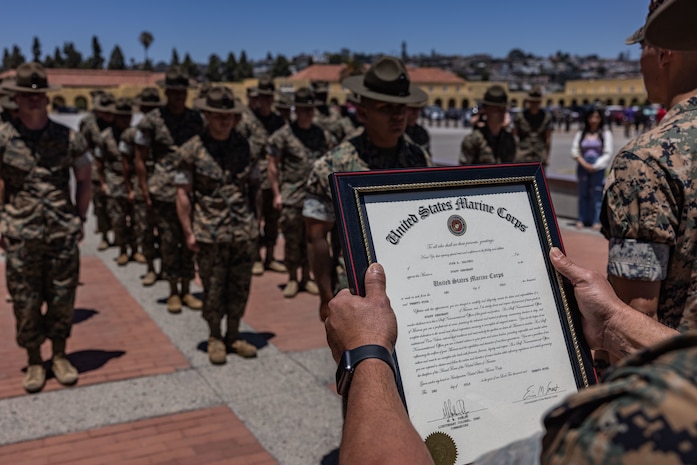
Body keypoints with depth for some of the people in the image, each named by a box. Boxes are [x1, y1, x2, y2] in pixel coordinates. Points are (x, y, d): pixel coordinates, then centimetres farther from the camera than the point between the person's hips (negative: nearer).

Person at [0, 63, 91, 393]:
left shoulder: (68, 138, 2)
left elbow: (84, 179, 11)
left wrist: (79, 219, 7)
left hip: (63, 234, 1)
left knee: (62, 299, 9)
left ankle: (60, 357, 27)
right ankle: (34, 363, 23)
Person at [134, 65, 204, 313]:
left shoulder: (196, 119, 8)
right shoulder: (152, 120, -3)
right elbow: (140, 158, 1)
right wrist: (145, 191, -4)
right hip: (164, 192, -3)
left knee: (190, 242, 7)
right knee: (169, 242, 2)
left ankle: (186, 291, 19)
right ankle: (173, 292, 15)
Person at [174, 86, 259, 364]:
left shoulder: (244, 146, 5)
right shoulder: (192, 150, -5)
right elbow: (183, 193, -3)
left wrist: (255, 223, 8)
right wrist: (188, 233, -6)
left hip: (243, 232, 3)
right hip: (210, 234, -3)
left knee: (240, 287, 11)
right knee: (213, 289, 6)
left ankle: (234, 336, 27)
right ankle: (214, 338, 24)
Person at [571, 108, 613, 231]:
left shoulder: (606, 134, 6)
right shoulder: (580, 134, 11)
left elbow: (608, 153, 0)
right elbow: (574, 150, 4)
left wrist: (595, 166, -10)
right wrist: (584, 163, -10)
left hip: (598, 168, -2)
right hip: (583, 167, 2)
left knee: (597, 194, -5)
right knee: (583, 193, 4)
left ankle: (596, 221, -3)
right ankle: (581, 220, 9)